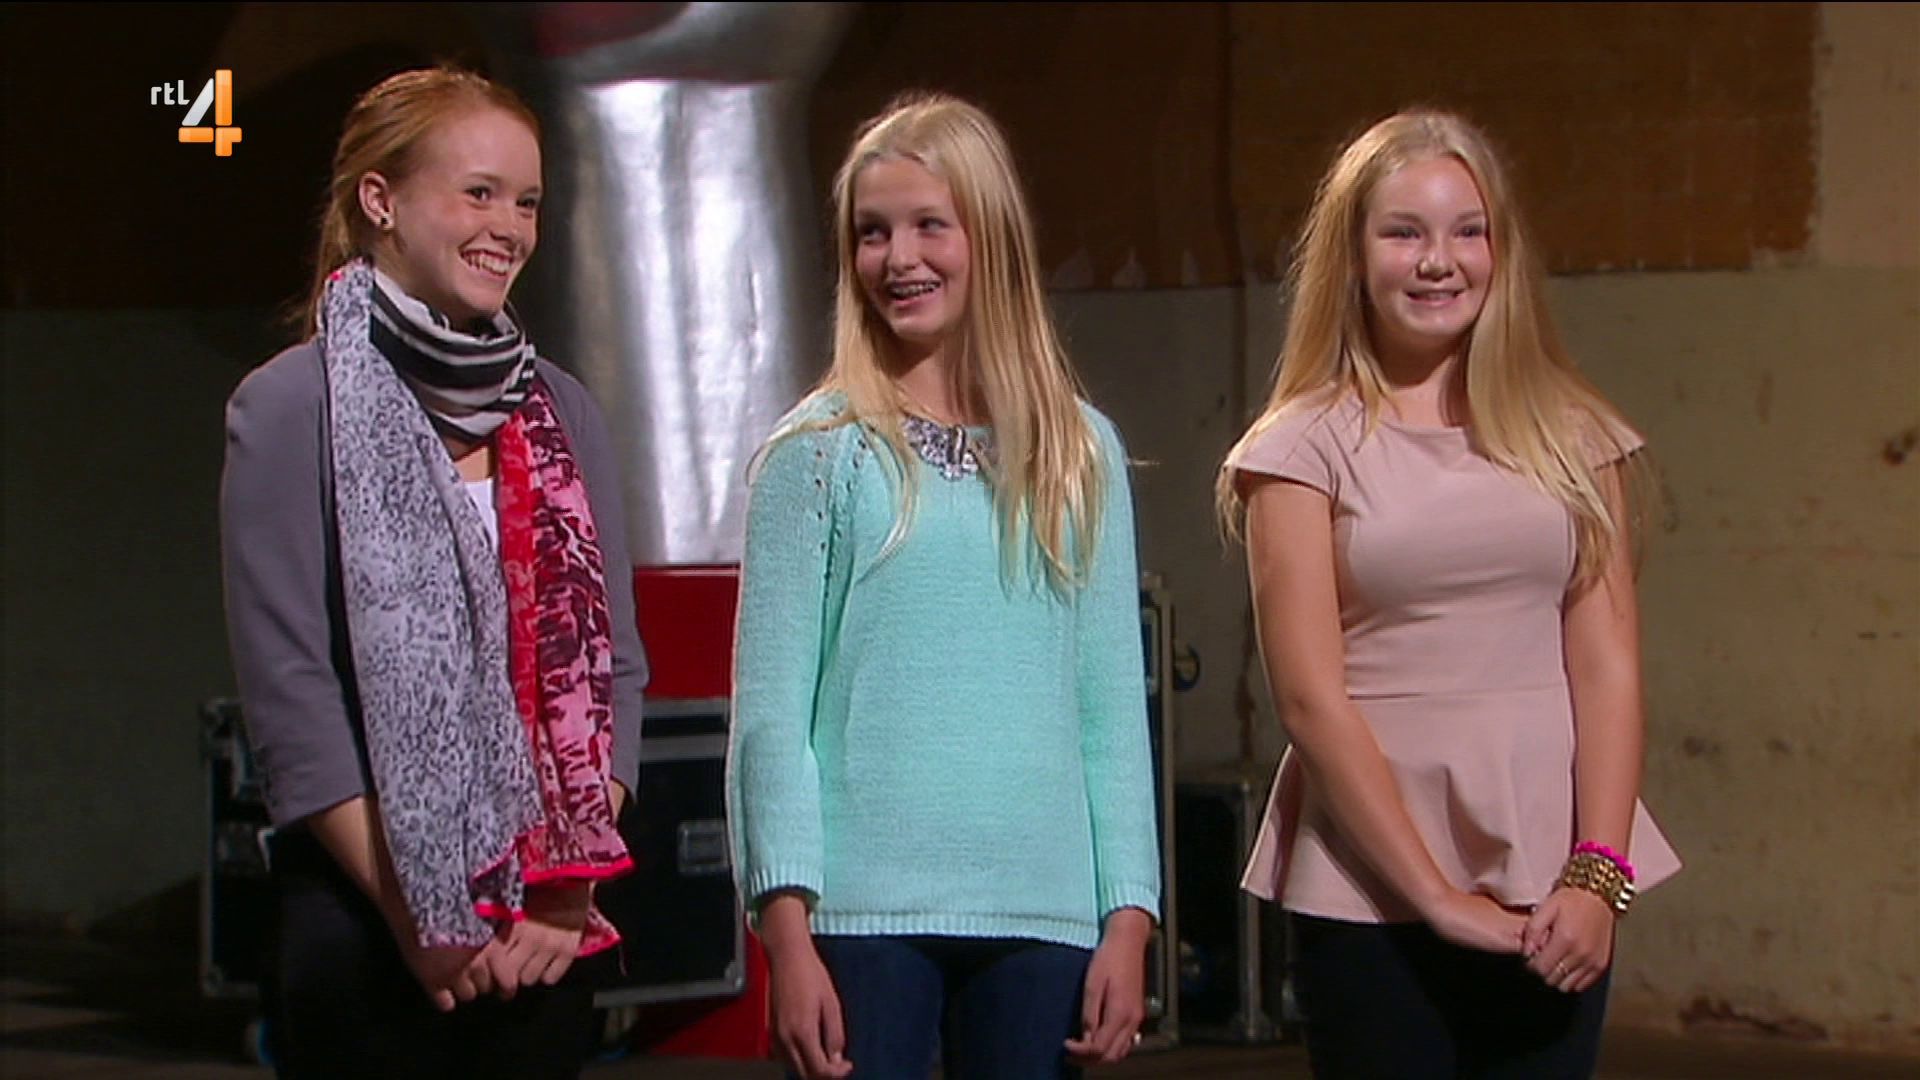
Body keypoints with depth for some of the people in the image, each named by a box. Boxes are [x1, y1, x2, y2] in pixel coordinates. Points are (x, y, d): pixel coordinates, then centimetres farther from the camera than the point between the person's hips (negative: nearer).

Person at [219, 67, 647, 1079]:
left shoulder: (560, 414, 12)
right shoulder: (292, 408, -3)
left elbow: (615, 662, 9)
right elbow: (288, 691, -8)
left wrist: (569, 891, -3)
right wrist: (414, 916, -12)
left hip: (543, 932, 4)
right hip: (361, 915, -4)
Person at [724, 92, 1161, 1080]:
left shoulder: (1082, 454, 10)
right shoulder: (820, 452, 2)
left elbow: (1113, 708, 9)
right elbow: (772, 711, -2)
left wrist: (1130, 915, 3)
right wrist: (786, 925, -10)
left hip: (1043, 914, 2)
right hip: (864, 912, -2)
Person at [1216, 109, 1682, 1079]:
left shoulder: (1572, 436, 8)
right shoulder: (1307, 448, -1)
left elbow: (1607, 665, 2)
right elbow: (1311, 698, -7)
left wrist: (1595, 873, -9)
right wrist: (1436, 896, -12)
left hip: (1553, 883, 2)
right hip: (1371, 893, -2)